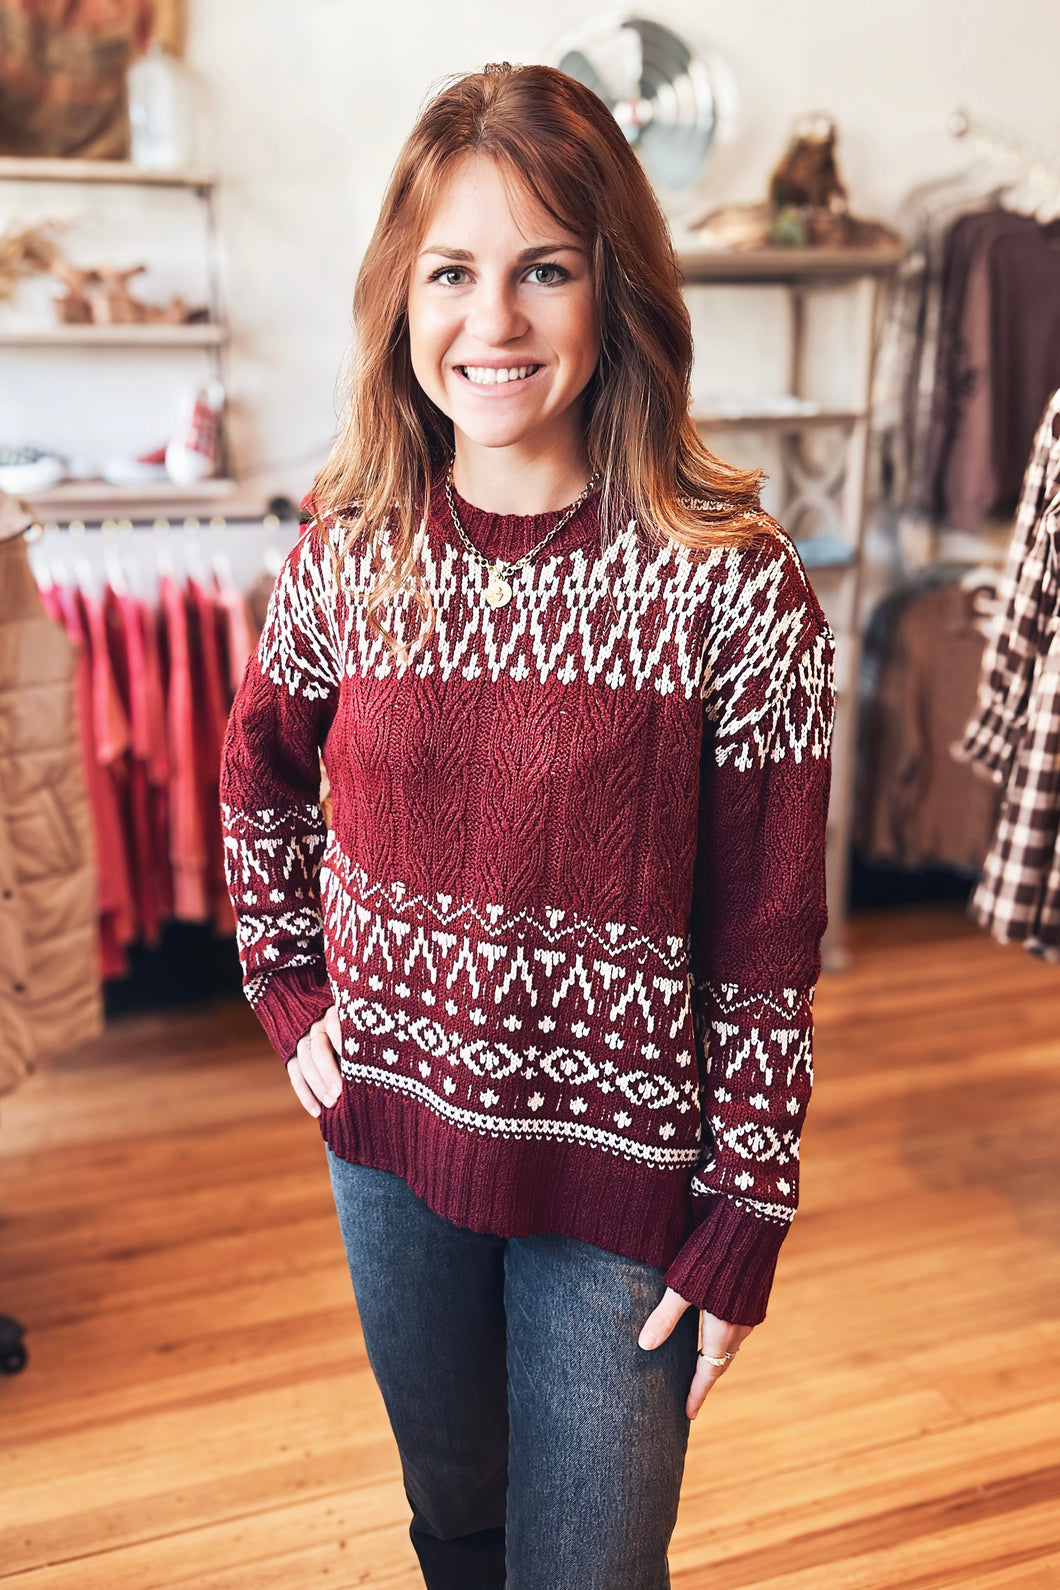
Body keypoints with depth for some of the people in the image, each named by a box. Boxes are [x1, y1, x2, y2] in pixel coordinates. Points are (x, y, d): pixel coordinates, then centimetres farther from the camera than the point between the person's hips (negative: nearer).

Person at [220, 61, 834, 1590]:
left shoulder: (734, 581, -17)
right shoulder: (349, 554, -6)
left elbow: (768, 939, -13)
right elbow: (259, 775, 12)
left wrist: (743, 1225, -8)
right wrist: (288, 987, 5)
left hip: (619, 1167, -3)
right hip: (391, 1123, 4)